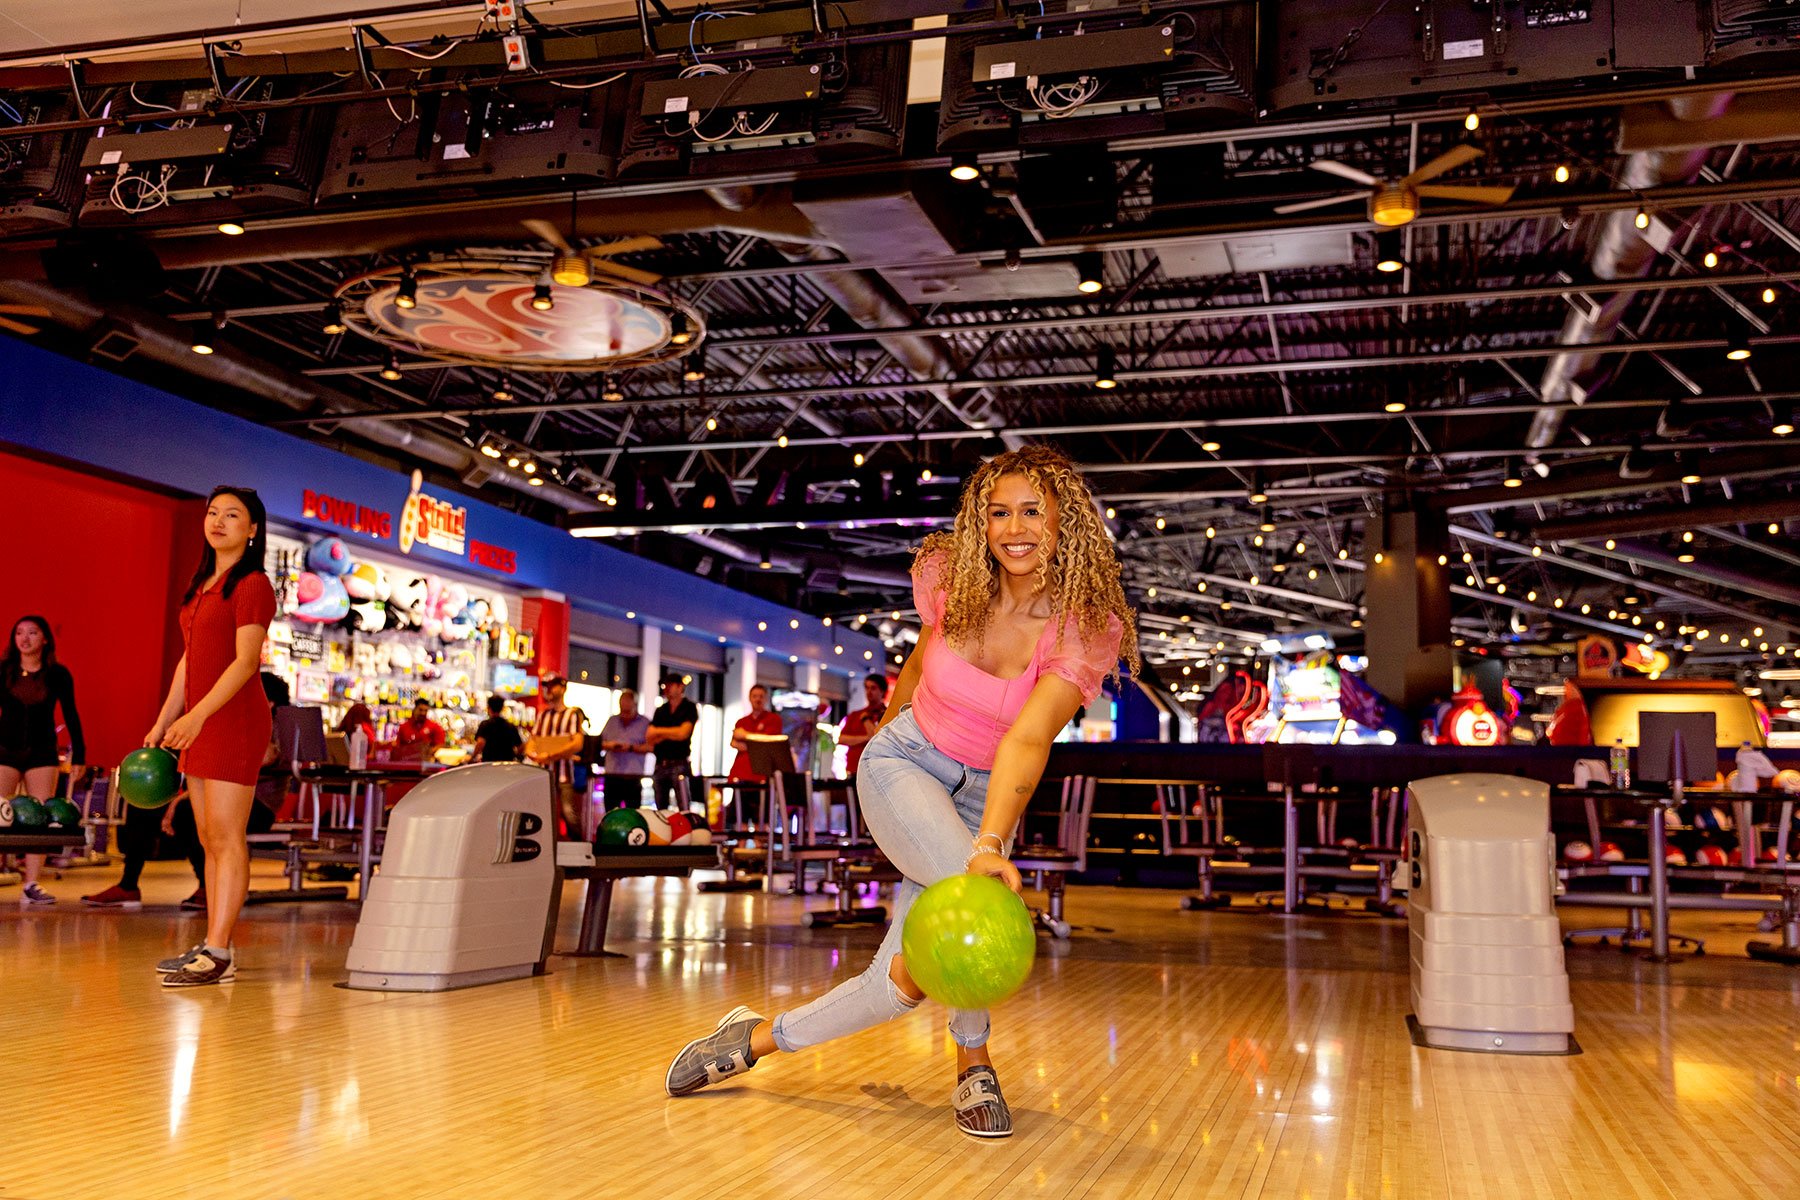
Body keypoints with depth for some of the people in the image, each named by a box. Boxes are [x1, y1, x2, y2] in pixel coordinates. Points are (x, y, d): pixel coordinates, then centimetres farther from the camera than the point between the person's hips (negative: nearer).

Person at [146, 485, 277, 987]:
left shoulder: (252, 585, -8)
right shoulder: (201, 585, 18)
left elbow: (246, 661, -17)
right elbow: (190, 660, 20)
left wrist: (198, 714, -24)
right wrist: (163, 722, 17)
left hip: (235, 720, -9)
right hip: (200, 725, 9)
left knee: (226, 838, -9)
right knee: (209, 839, 9)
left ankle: (218, 953, -8)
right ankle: (213, 947, 13)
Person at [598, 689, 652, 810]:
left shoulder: (645, 722, 3)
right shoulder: (612, 721, 16)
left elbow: (650, 747, -6)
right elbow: (600, 742, 15)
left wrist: (631, 748, -16)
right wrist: (609, 745, -6)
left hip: (633, 777, -4)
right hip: (611, 775, 4)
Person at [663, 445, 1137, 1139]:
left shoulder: (1089, 628, -21)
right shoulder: (950, 579, -12)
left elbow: (1027, 740, -35)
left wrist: (990, 844, -50)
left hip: (983, 792, 1)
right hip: (905, 762, -1)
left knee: (895, 985, -9)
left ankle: (759, 1039, 16)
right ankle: (973, 1063, -1)